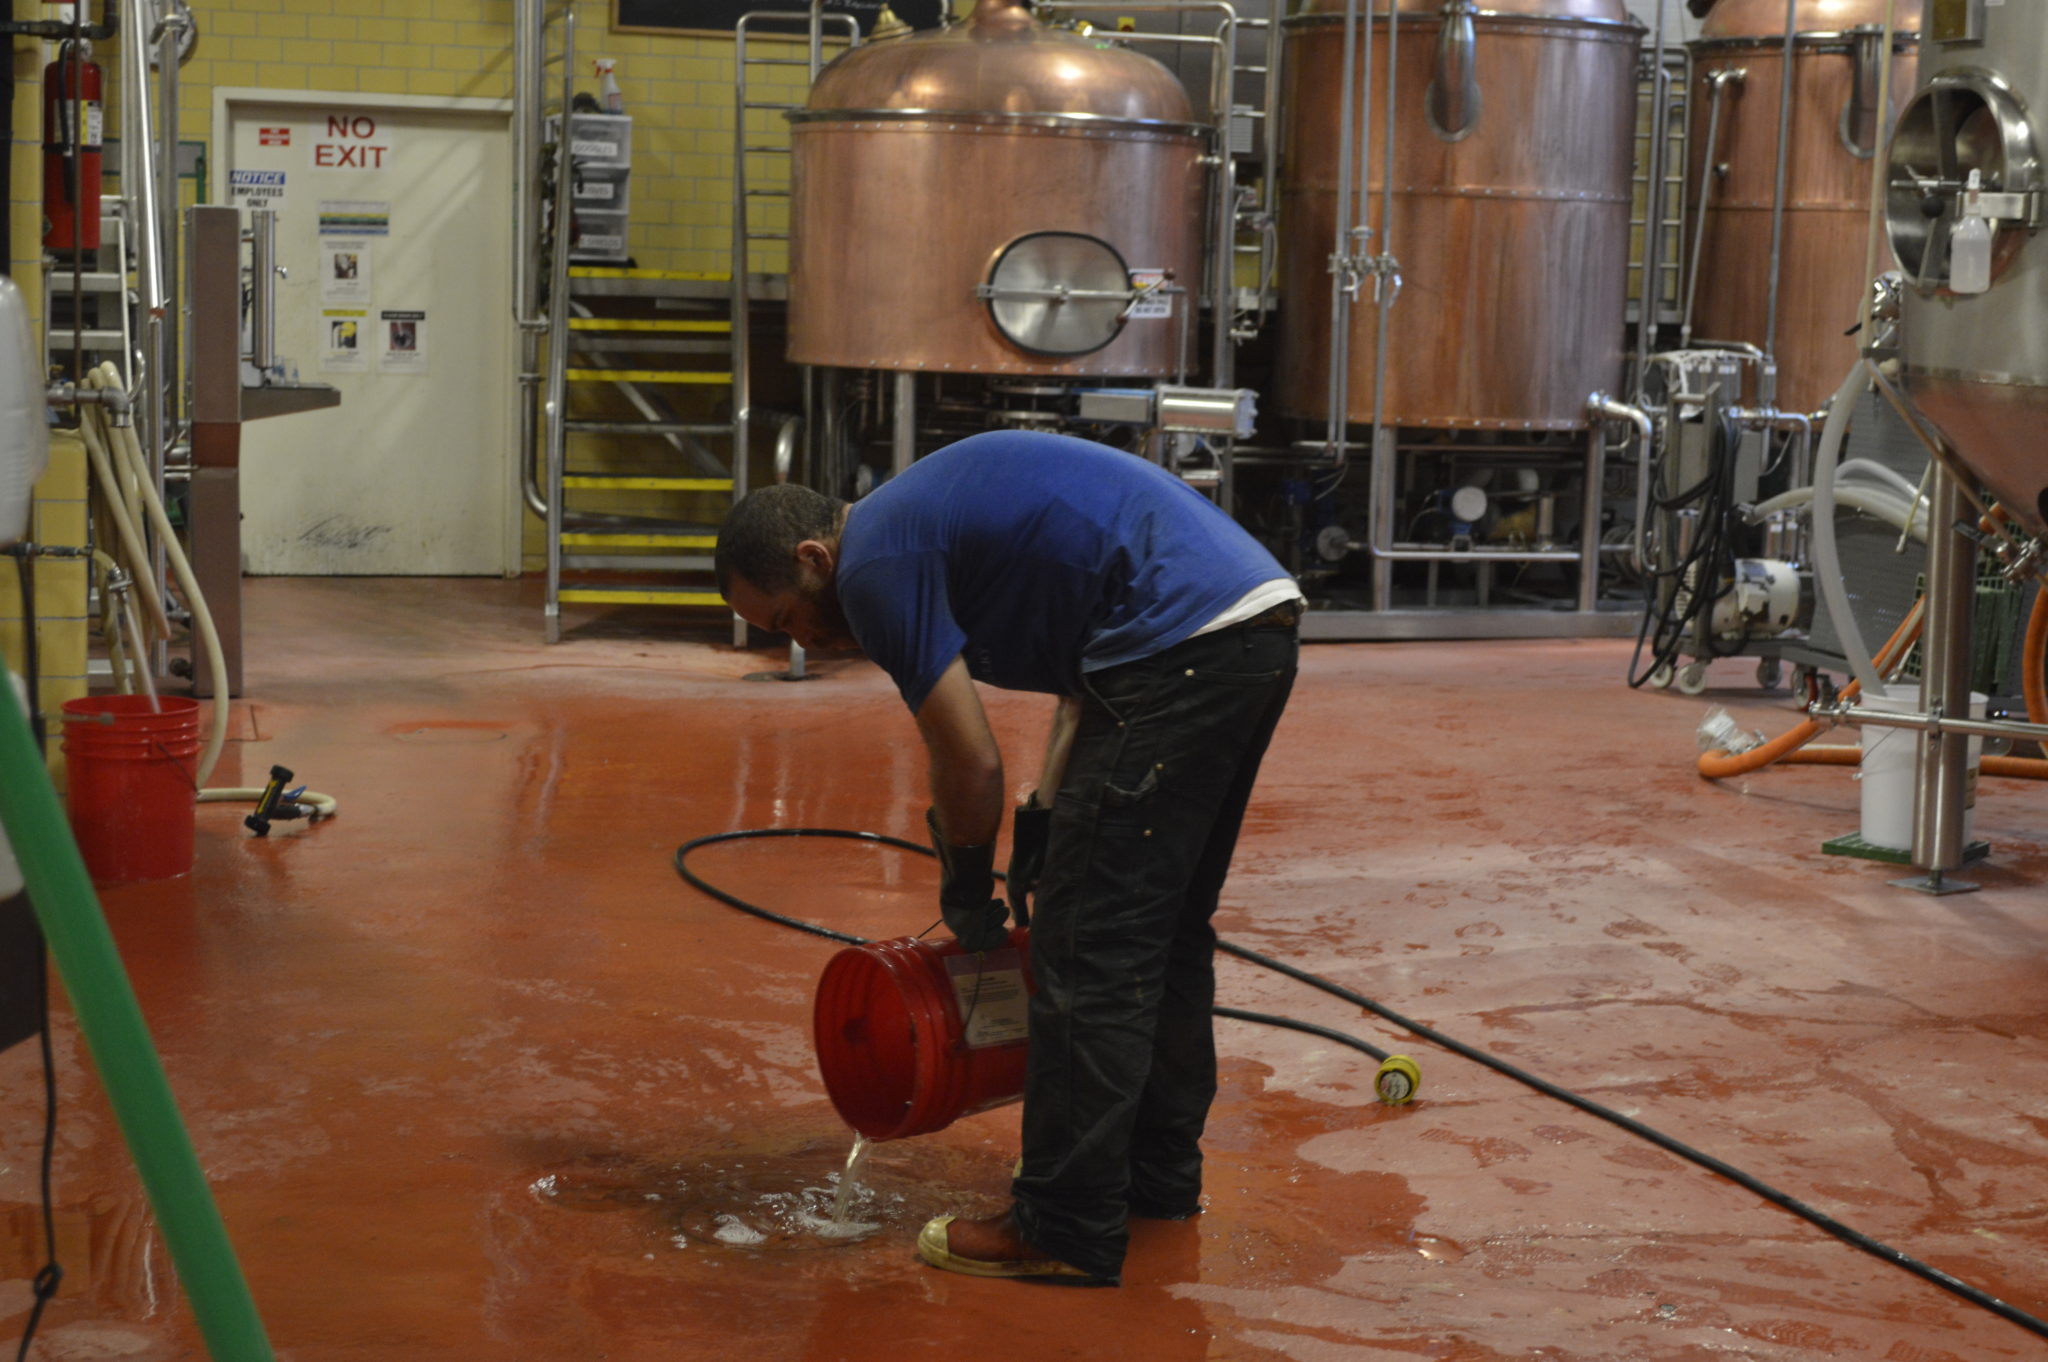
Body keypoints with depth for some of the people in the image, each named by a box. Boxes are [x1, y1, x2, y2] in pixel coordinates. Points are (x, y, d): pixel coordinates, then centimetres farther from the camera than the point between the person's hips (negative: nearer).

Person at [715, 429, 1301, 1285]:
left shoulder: (876, 564, -4)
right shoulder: (929, 514, 24)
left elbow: (970, 764, -5)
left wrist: (966, 897, 12)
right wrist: (1045, 818, 20)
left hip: (1184, 649, -10)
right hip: (1261, 621, 10)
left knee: (1091, 949, -3)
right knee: (1166, 926, 21)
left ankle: (1067, 1230, 3)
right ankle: (1157, 1172, 32)